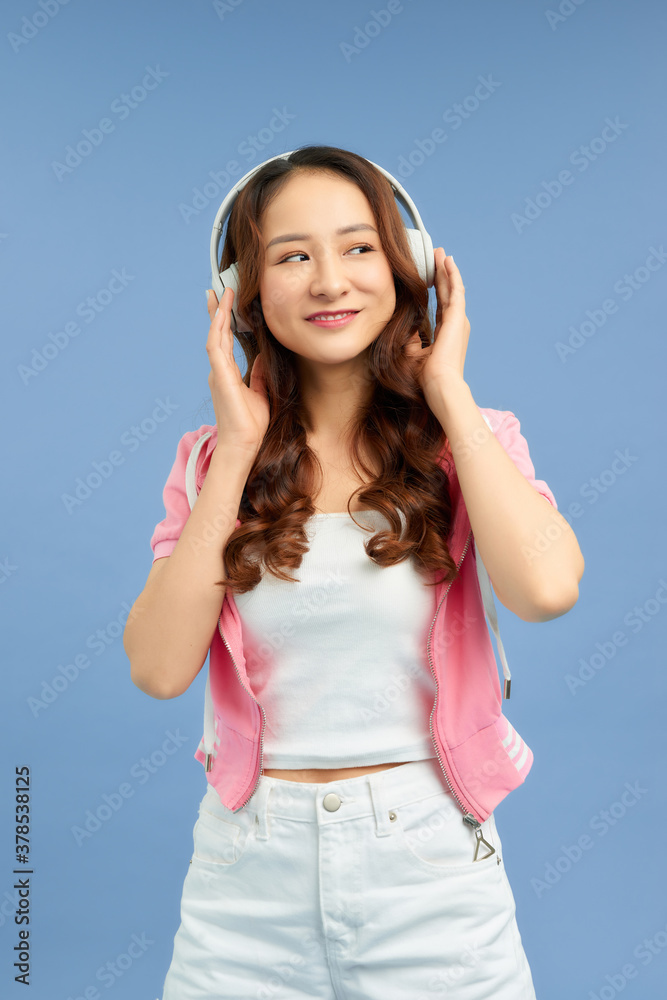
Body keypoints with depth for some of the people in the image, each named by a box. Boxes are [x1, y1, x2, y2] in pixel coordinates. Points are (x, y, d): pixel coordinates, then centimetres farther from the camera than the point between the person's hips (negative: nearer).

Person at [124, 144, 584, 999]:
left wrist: (448, 393, -12)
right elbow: (159, 668, -10)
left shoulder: (471, 442, -3)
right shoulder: (212, 459, 1)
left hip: (430, 866, -1)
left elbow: (546, 589, -23)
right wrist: (239, 454, -11)